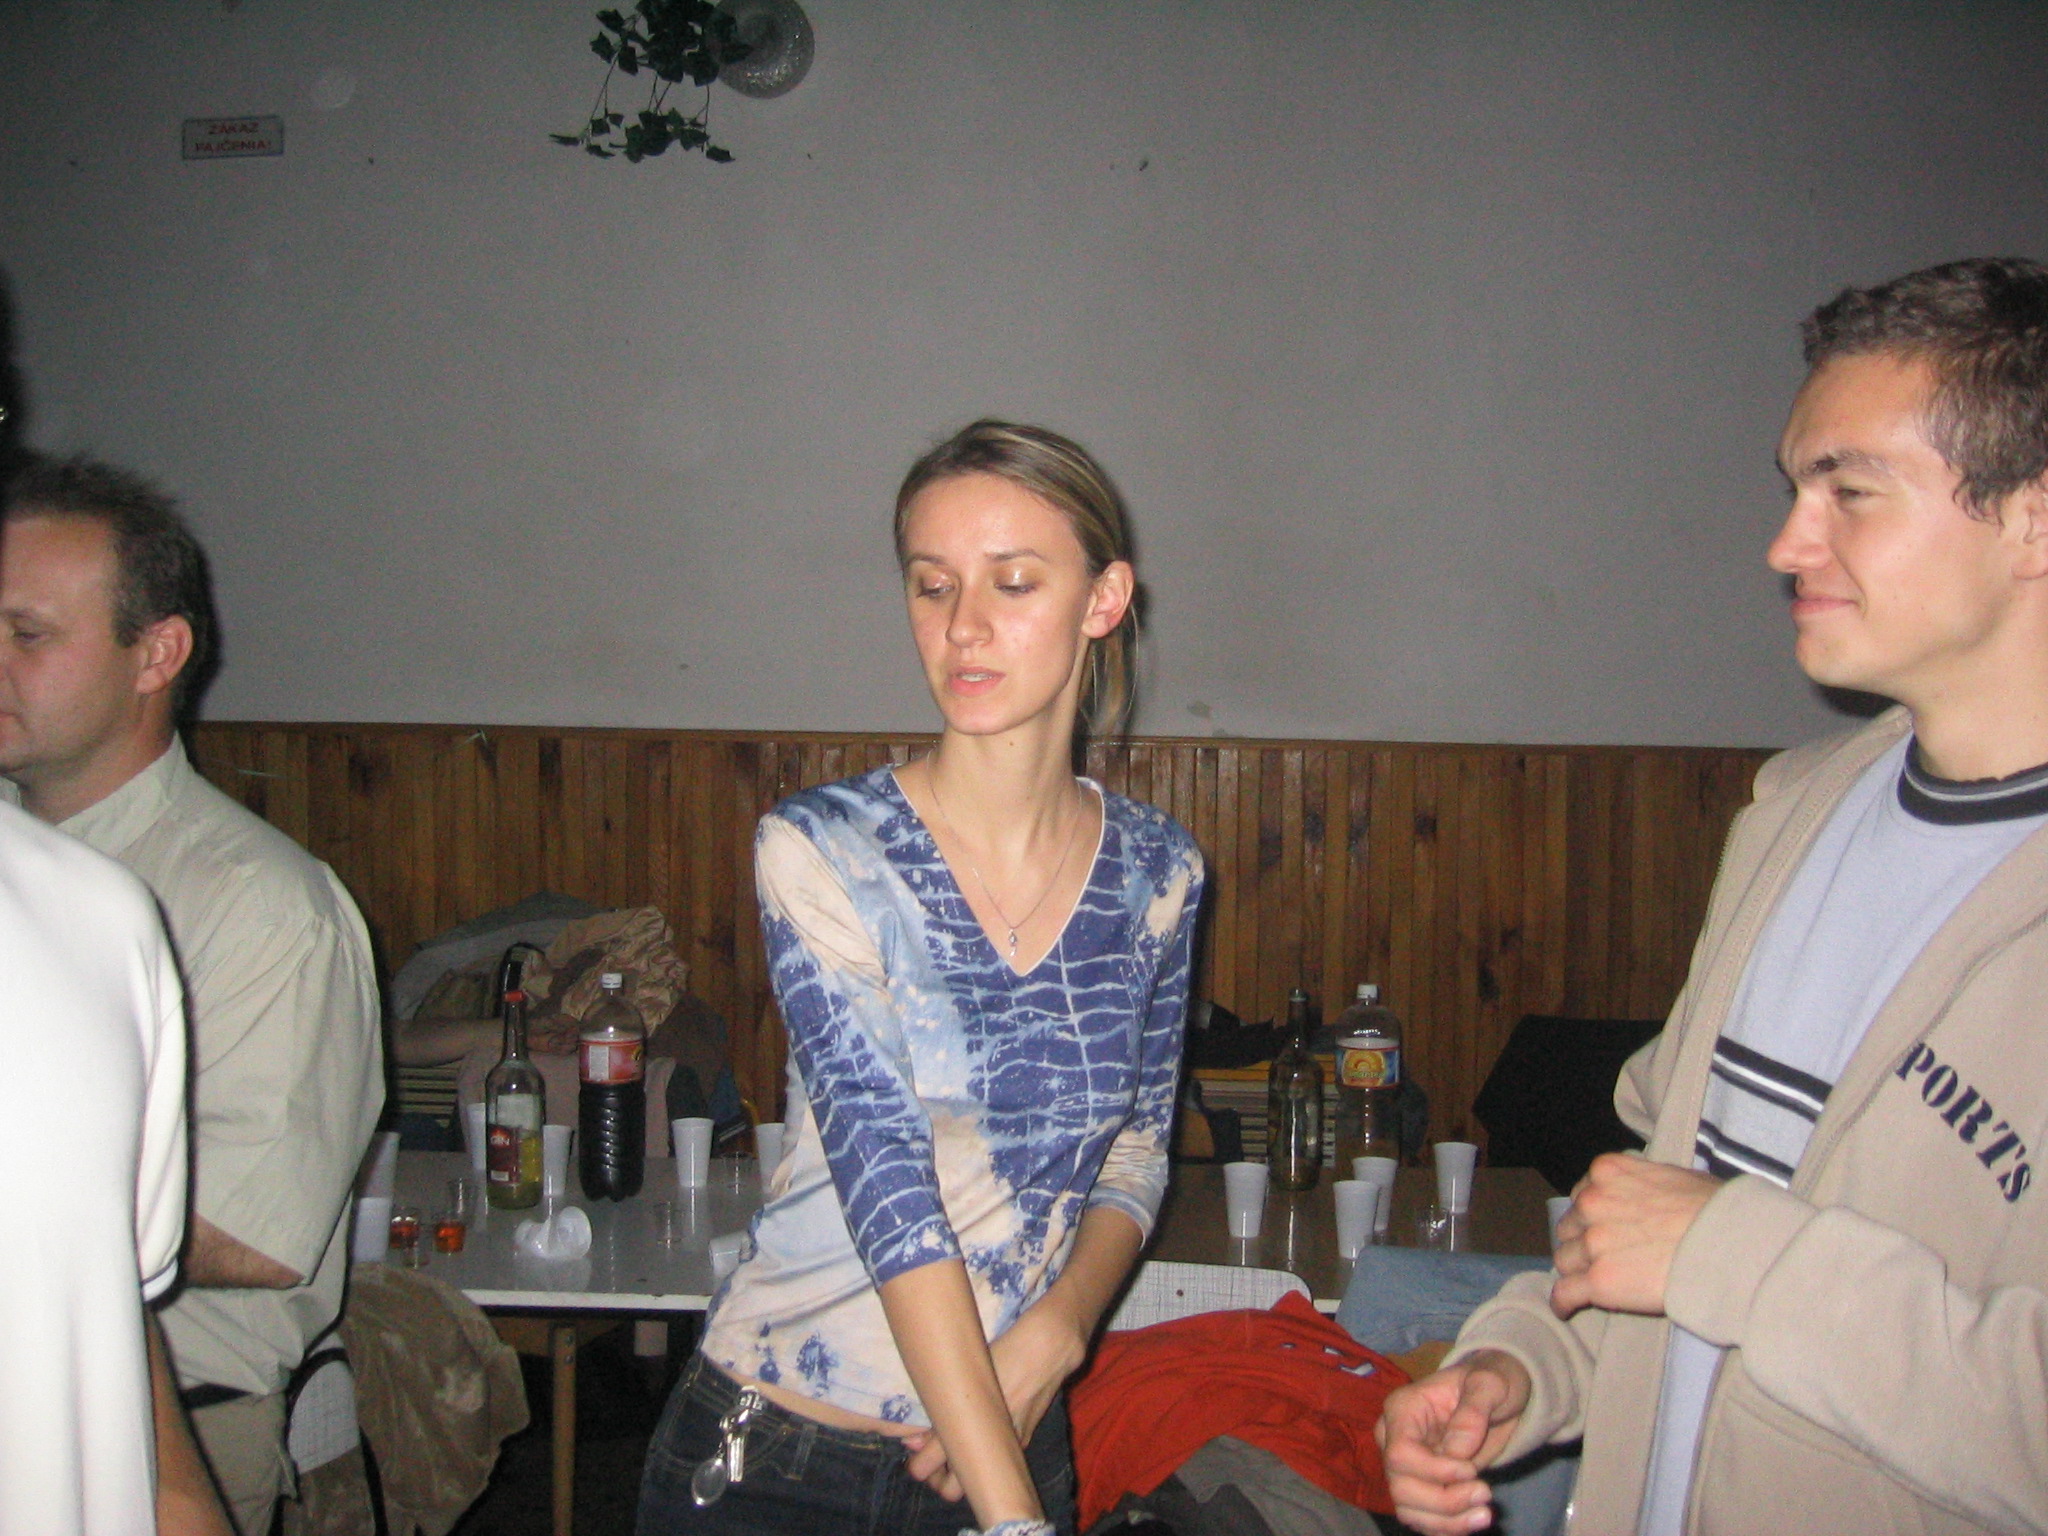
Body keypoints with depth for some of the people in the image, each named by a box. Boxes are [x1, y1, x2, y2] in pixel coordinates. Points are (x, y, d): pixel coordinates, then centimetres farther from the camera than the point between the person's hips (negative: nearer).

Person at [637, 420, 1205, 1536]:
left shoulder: (1155, 872, -3)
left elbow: (1136, 1154, 7)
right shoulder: (820, 851, -16)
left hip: (1020, 1441, 3)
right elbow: (889, 1187, -23)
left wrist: (1052, 1334, -12)